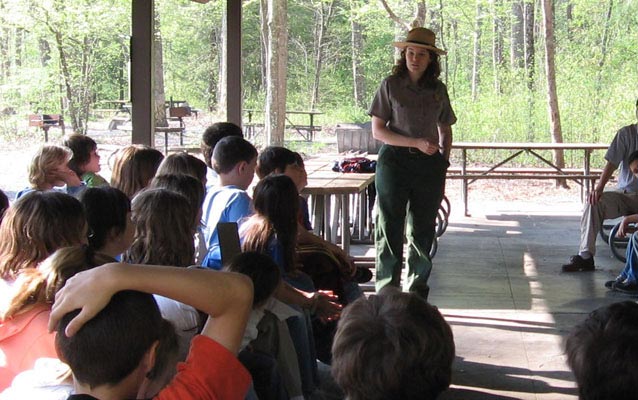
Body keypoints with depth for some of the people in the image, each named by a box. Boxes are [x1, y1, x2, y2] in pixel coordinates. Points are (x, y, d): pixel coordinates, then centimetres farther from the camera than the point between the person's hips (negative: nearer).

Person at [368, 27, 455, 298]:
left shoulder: (438, 89, 10)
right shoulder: (390, 85, -1)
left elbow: (445, 131, 21)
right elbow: (378, 131, -6)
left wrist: (443, 160, 7)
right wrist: (416, 143, -14)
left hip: (429, 165, 3)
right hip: (394, 161, -3)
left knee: (423, 230, 8)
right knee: (390, 229, -3)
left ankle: (417, 292, 19)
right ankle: (386, 292, 5)